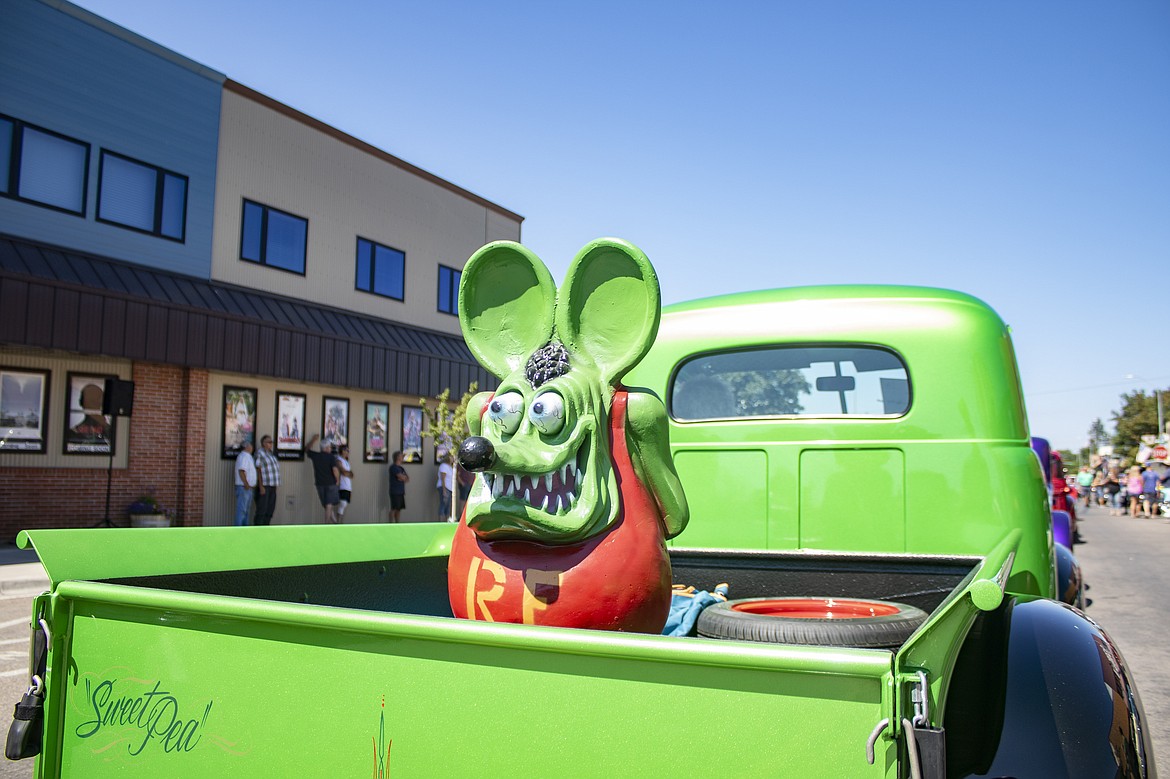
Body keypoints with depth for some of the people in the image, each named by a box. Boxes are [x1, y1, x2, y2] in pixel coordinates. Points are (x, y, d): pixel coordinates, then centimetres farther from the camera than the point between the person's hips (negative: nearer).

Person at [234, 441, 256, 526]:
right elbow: (241, 471, -22)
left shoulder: (248, 456, 19)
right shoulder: (243, 456, -13)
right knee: (241, 509, -9)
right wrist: (246, 484, -22)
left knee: (246, 510, 11)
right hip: (243, 488, -10)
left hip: (248, 488, 10)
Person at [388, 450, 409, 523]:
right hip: (395, 492, -8)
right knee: (394, 509, -9)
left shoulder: (401, 468, 18)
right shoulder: (393, 467, -8)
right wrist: (405, 477, 4)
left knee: (399, 509, 8)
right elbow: (402, 477, -17)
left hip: (401, 492, 8)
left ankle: (397, 524, 12)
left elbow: (408, 478, 12)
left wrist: (403, 477, -8)